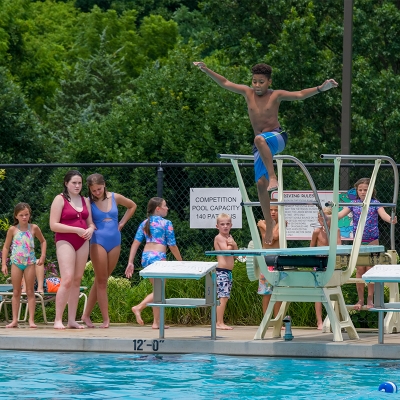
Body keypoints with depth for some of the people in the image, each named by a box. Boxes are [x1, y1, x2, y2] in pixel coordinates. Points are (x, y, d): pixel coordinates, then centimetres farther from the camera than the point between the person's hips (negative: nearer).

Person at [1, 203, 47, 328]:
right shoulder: (13, 230, -1)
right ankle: (15, 320, 7)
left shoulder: (34, 228, 0)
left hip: (30, 262, -1)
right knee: (16, 292, 5)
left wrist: (43, 256, 4)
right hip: (16, 263, 1)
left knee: (30, 292, 1)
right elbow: (6, 247, 6)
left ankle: (31, 320, 0)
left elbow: (43, 241, 15)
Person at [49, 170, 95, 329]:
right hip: (65, 241, -6)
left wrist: (90, 230, -4)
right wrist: (76, 230, -16)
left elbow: (90, 223, 20)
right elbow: (53, 225, -10)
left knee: (77, 280, 4)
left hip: (82, 243, 6)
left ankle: (72, 320, 6)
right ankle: (58, 320, -14)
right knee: (67, 279, -16)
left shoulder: (85, 201, 14)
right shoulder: (60, 199, -4)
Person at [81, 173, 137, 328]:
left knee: (101, 280, 8)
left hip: (115, 242, 4)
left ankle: (86, 315, 14)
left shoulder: (115, 198, 5)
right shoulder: (88, 202, -4)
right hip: (98, 242, -4)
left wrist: (122, 223, 15)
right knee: (101, 281, -3)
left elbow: (132, 206, 21)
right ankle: (106, 319, -3)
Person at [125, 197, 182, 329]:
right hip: (158, 257, -7)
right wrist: (181, 261, 9)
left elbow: (136, 243, 6)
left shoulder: (144, 223, 14)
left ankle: (157, 322, 12)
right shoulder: (166, 223, -2)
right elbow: (172, 246, -2)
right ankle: (139, 308, -23)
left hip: (145, 257, 7)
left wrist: (130, 262, 5)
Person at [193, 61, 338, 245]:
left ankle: (273, 177, -38)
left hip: (277, 137, -5)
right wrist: (206, 70, 4)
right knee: (261, 183, -3)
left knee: (259, 139, -40)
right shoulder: (248, 92, 9)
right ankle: (269, 224, 3)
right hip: (261, 146, 5)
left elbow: (300, 94, -7)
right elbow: (224, 83, 11)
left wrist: (321, 88, -20)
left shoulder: (276, 95, -1)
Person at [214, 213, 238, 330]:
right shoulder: (219, 238, -7)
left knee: (225, 297, 9)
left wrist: (233, 244, -4)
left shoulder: (230, 237, 17)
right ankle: (219, 323, -15)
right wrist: (231, 245, -1)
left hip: (228, 271, 9)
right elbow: (226, 250, -18)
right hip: (221, 271, -9)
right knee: (223, 297, -13)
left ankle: (220, 323, 12)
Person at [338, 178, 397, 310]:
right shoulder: (353, 204, 4)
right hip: (358, 240, 2)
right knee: (360, 269, 2)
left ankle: (370, 299, 6)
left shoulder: (375, 203, -1)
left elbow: (383, 214, -16)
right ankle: (360, 299, 9)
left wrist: (391, 220, -38)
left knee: (370, 269, -2)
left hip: (372, 240, -2)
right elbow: (341, 214, -5)